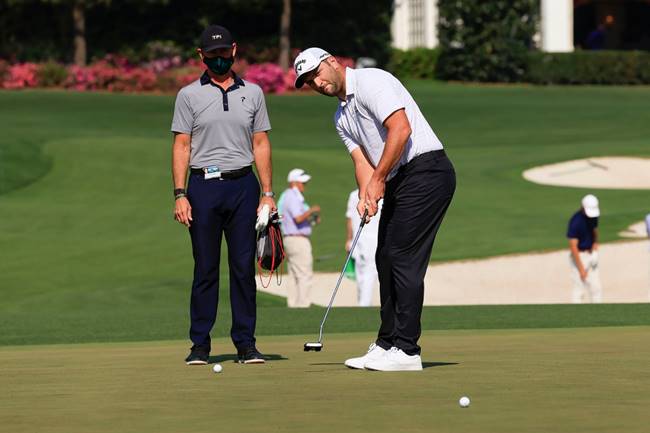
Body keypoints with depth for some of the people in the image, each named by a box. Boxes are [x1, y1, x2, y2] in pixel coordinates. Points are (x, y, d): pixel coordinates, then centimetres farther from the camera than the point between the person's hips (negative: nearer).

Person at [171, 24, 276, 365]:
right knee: (205, 269, 0)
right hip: (203, 186, -2)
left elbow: (261, 144, 12)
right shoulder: (189, 95, 6)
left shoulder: (252, 93, 12)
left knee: (244, 267, 0)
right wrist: (180, 194, -7)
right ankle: (200, 345, 5)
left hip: (243, 186, 2)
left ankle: (245, 343, 5)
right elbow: (181, 146, 2)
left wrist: (267, 193, 5)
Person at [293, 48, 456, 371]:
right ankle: (387, 344, 16)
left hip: (425, 171, -10)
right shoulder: (342, 117, 19)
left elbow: (401, 129, -21)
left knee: (403, 256, -12)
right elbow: (362, 159, 10)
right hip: (398, 181, 10)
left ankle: (406, 350, -12)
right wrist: (365, 195, -10)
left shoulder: (371, 82, -10)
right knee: (385, 258, 10)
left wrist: (378, 179, -17)